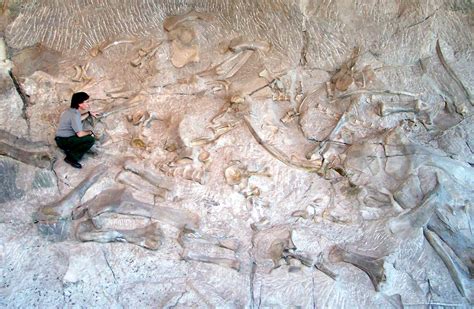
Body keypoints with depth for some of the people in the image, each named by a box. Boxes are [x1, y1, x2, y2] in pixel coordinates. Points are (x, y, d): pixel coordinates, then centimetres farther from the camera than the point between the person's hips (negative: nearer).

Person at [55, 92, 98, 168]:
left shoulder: (71, 110, 7)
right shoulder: (74, 115, -23)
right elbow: (80, 134, -26)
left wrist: (89, 113, 29)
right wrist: (90, 132, -8)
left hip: (62, 139, 10)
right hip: (64, 141, -10)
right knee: (91, 139, -22)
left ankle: (69, 150, 9)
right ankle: (72, 157, -15)